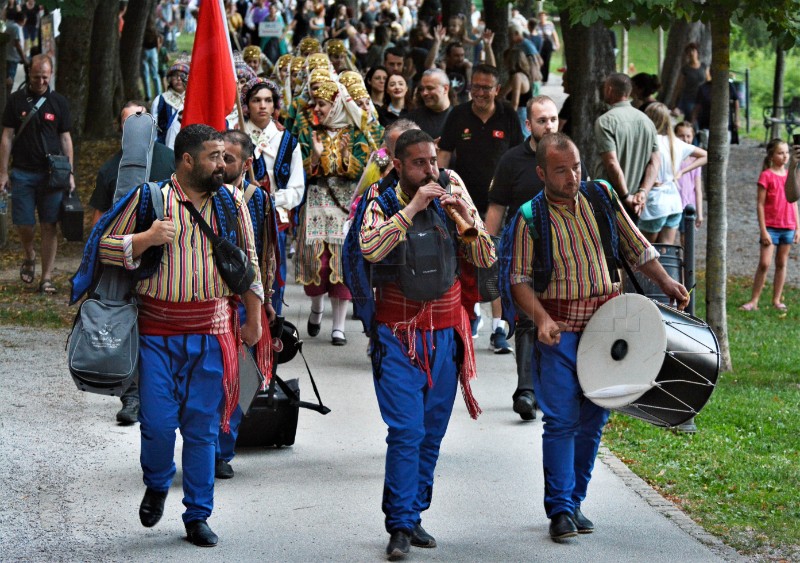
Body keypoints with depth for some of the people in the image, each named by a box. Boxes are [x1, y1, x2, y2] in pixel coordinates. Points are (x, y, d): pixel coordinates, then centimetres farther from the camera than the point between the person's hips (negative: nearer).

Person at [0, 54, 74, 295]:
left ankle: (47, 277, 3)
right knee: (24, 224, 0)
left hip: (51, 173, 0)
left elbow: (65, 139, 8)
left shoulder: (59, 102, 5)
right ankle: (29, 258, 30)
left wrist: (70, 173, 1)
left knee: (49, 226, -2)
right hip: (22, 173, 0)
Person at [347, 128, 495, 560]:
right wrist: (412, 208, -25)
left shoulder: (450, 198, 4)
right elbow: (370, 249, -24)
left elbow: (485, 259, 1)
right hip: (398, 335, -4)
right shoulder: (382, 203, -5)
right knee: (406, 431, -11)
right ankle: (401, 527, -7)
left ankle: (414, 515, 17)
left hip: (446, 332, 4)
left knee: (432, 432, 7)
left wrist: (467, 215, -14)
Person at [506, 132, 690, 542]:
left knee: (594, 417, 6)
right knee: (562, 419, -8)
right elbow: (519, 279, -4)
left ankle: (575, 500, 17)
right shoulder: (530, 219, -6)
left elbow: (635, 246, 12)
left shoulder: (601, 197, 4)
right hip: (559, 327, -4)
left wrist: (666, 283, 0)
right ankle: (560, 509, -2)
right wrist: (542, 319, -19)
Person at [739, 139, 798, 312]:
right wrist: (763, 231, -12)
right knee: (764, 263, -9)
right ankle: (753, 301, -5)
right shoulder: (766, 176, -7)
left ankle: (777, 300, 16)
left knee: (782, 264, 9)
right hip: (771, 226, -5)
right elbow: (760, 204, -8)